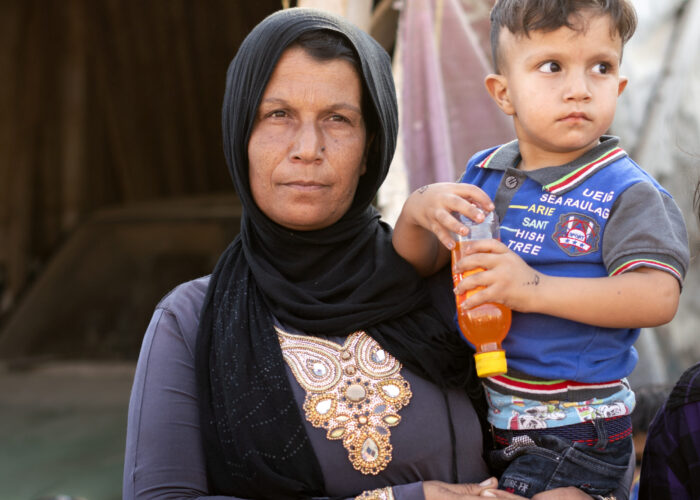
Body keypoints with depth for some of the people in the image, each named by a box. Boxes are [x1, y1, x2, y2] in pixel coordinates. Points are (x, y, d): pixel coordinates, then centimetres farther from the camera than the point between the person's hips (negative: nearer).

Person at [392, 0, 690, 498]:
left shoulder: (626, 194, -12)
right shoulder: (482, 175, 4)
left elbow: (658, 297, -25)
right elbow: (419, 266, 8)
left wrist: (537, 289, -31)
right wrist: (418, 211, -15)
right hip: (475, 412, 6)